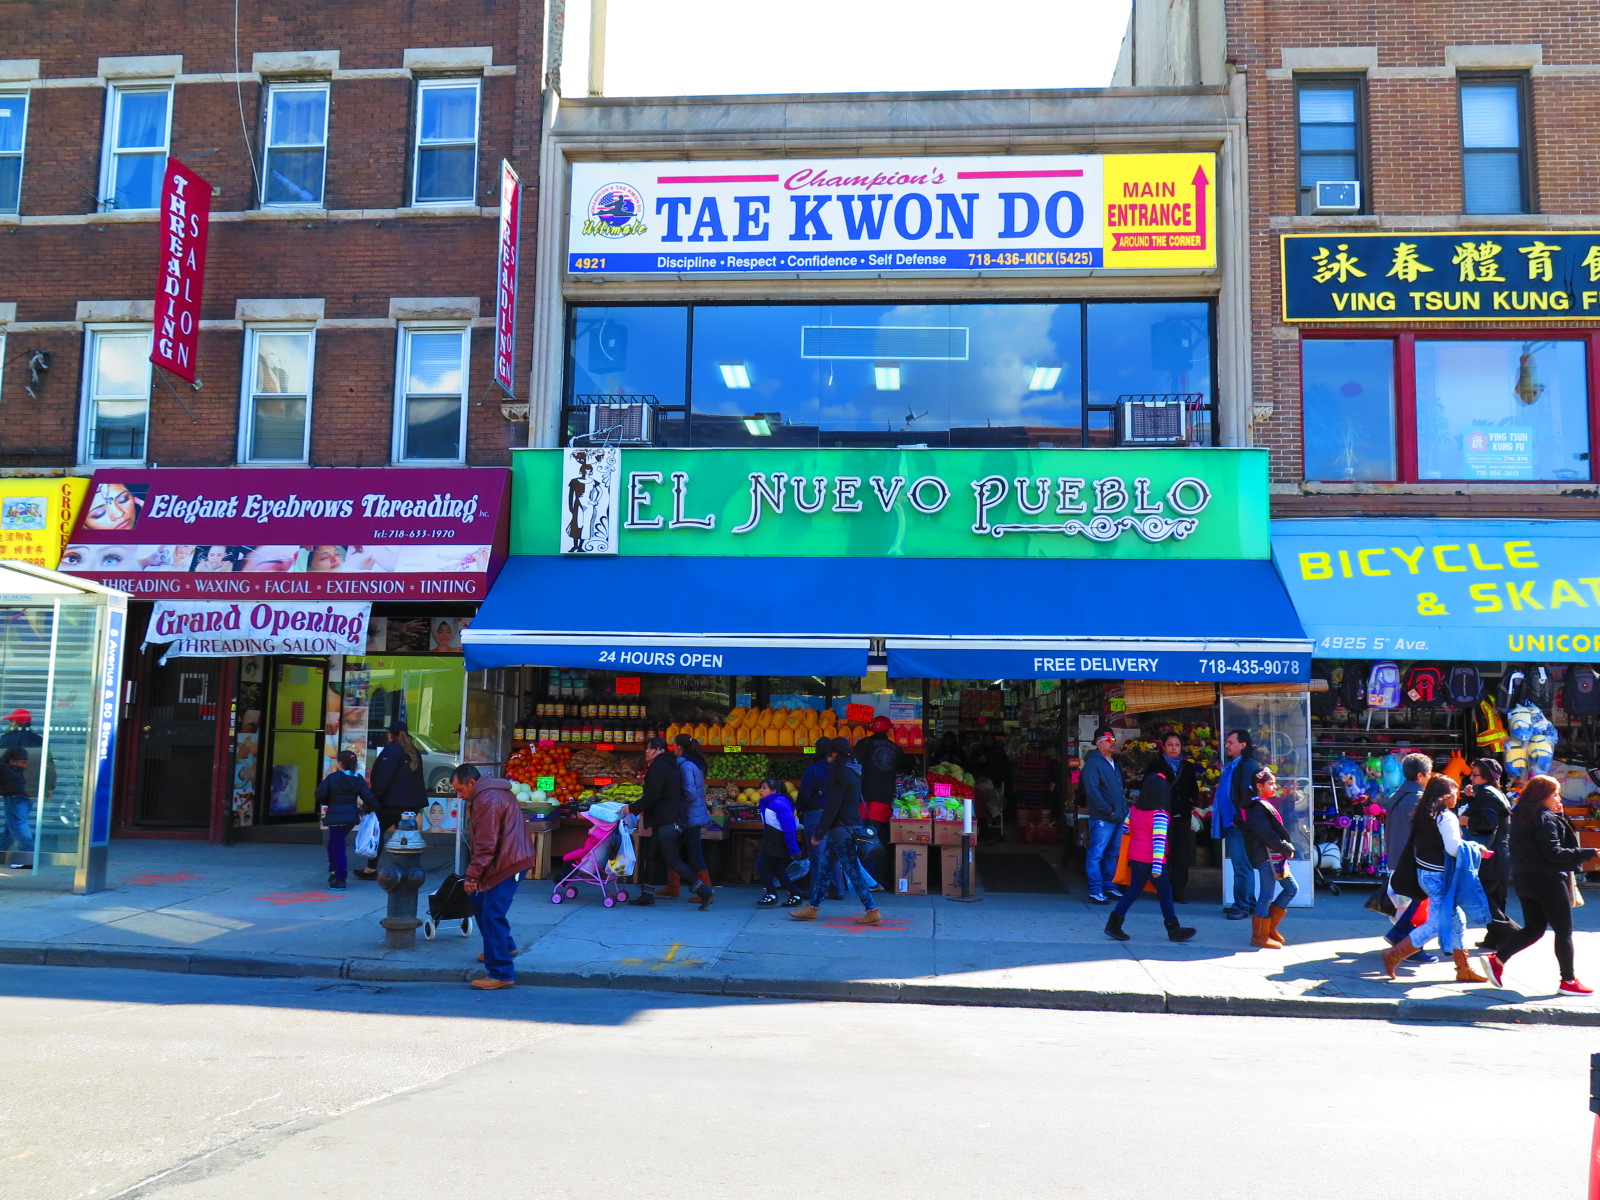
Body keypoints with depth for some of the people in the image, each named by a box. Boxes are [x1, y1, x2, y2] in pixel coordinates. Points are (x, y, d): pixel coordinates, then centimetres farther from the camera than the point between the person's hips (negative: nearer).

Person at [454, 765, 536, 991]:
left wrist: (472, 876, -16)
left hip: (507, 863, -11)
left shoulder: (487, 800, -19)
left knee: (492, 915, -9)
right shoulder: (492, 792, 16)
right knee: (479, 900, 23)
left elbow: (486, 845, -22)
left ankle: (501, 974, -6)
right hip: (511, 859, 11)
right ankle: (506, 947, 37)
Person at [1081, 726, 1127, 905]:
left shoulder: (1116, 763, 19)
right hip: (1102, 819, -9)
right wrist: (1108, 810, -18)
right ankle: (1095, 891, -4)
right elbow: (1092, 790, -18)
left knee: (1112, 854, 15)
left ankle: (1110, 887, 23)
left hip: (1118, 818, 9)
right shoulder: (1093, 763, -10)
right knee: (1096, 855, -6)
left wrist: (1124, 809, 13)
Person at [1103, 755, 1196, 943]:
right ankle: (1174, 930, 17)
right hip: (1150, 860, -7)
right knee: (1165, 892, 8)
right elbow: (1159, 840, -21)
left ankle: (1113, 924, 7)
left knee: (1133, 891, 14)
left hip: (1135, 858, 7)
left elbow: (1125, 829, 14)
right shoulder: (1159, 814, -16)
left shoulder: (1134, 809, 4)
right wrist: (1157, 865, -24)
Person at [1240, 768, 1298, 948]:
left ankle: (1270, 928, 21)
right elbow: (1268, 835, -21)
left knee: (1291, 888, 15)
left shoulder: (1264, 805, 16)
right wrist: (1288, 849, -12)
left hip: (1275, 857, 11)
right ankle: (1260, 937, 4)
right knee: (1266, 895, -4)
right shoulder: (1257, 809, -17)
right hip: (1266, 856, -11)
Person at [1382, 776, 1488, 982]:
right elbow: (1454, 848, -26)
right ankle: (1394, 955, -4)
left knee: (1457, 919, 15)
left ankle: (1464, 968, 20)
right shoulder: (1446, 817, -17)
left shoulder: (1423, 813, 9)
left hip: (1424, 872, 10)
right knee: (1436, 924, -6)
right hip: (1438, 876, -10)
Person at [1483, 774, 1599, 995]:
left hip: (1522, 878, 9)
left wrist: (1558, 816, 10)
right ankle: (1568, 981, 9)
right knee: (1564, 931, 3)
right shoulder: (1544, 817, -14)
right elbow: (1554, 852, -20)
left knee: (1533, 928, 14)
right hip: (1546, 879, -9)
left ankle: (1497, 959, 3)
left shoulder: (1520, 816, 13)